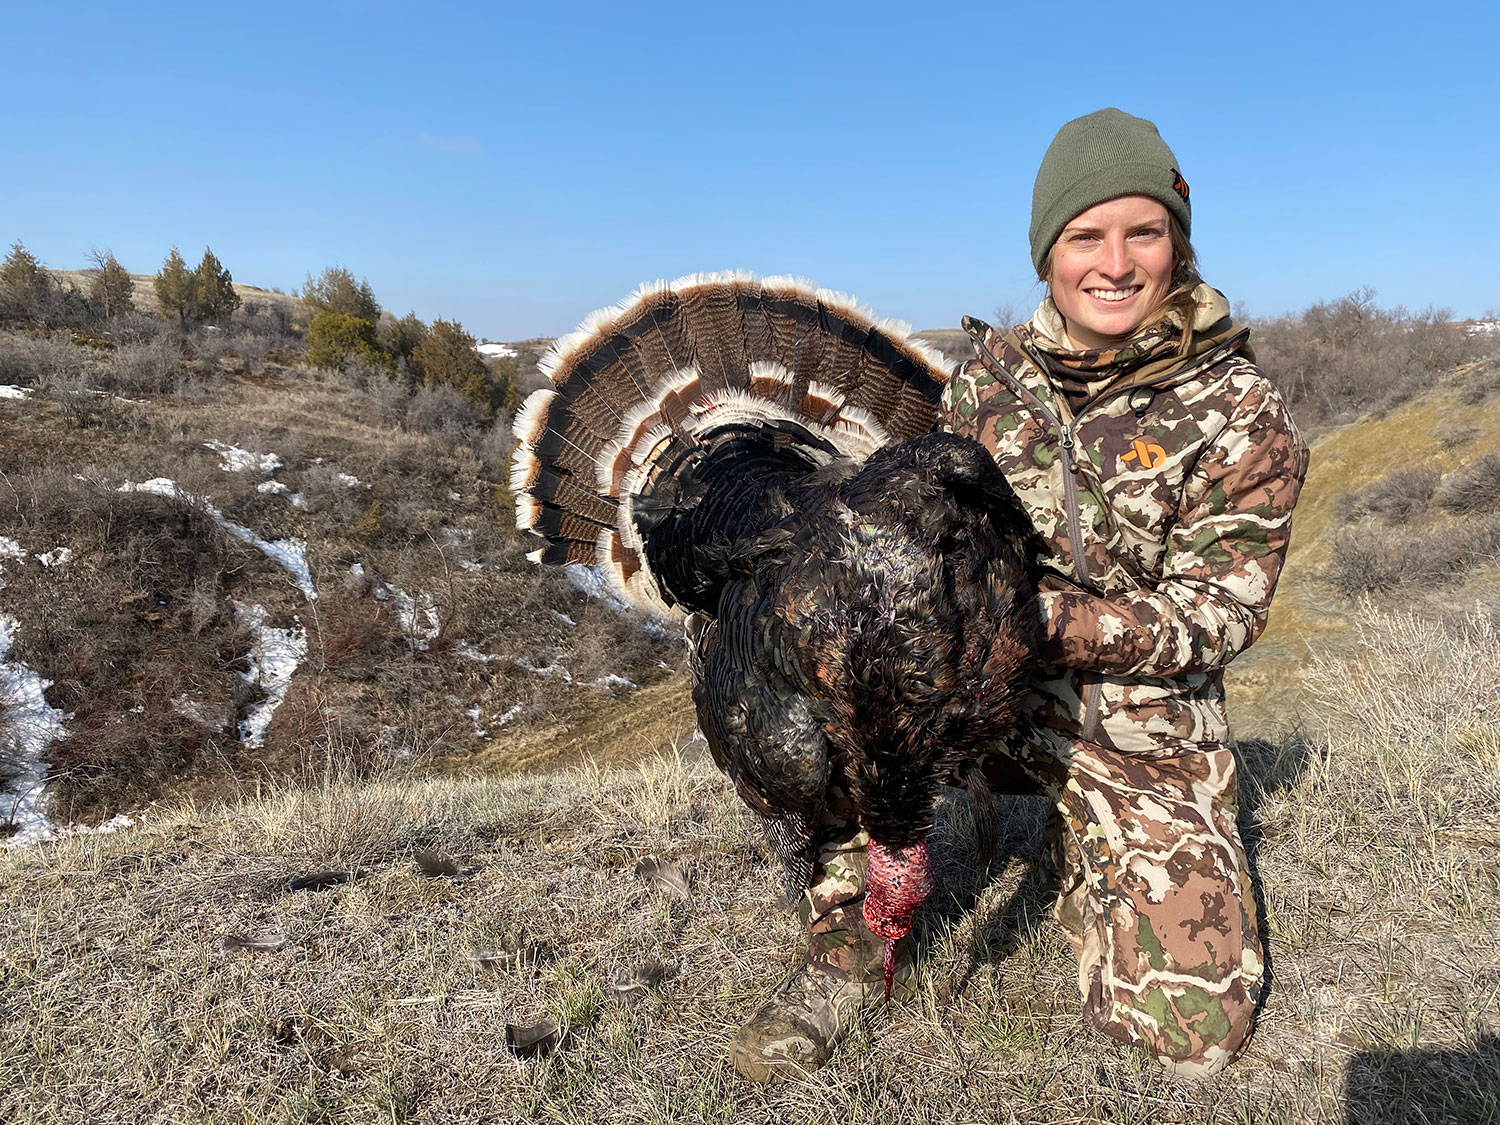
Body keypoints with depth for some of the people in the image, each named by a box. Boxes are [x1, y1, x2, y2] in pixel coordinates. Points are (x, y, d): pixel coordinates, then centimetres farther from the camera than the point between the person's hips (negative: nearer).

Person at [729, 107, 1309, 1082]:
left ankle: (1087, 859, 21)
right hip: (991, 690, 2)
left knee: (1197, 1033, -11)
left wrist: (1032, 610, -29)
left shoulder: (1242, 413, -11)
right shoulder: (996, 371, -1)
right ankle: (847, 948, -10)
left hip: (1142, 739, -1)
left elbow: (1211, 620, -14)